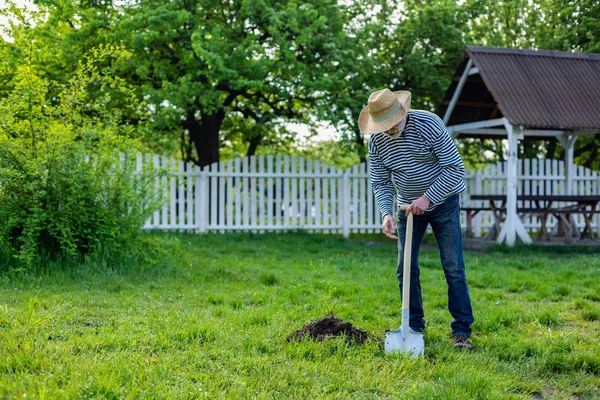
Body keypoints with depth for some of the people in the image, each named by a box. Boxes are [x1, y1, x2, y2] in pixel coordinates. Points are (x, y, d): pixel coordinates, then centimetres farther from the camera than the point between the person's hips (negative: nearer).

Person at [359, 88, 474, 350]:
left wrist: (428, 198, -26)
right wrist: (386, 213, -19)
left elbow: (455, 168, -22)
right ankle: (414, 326, 16)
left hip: (443, 201, -4)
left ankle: (462, 330, 1)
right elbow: (380, 182, -2)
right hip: (408, 206, 4)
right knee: (406, 269, 4)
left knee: (453, 267, -5)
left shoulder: (428, 124, -23)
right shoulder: (376, 140, -9)